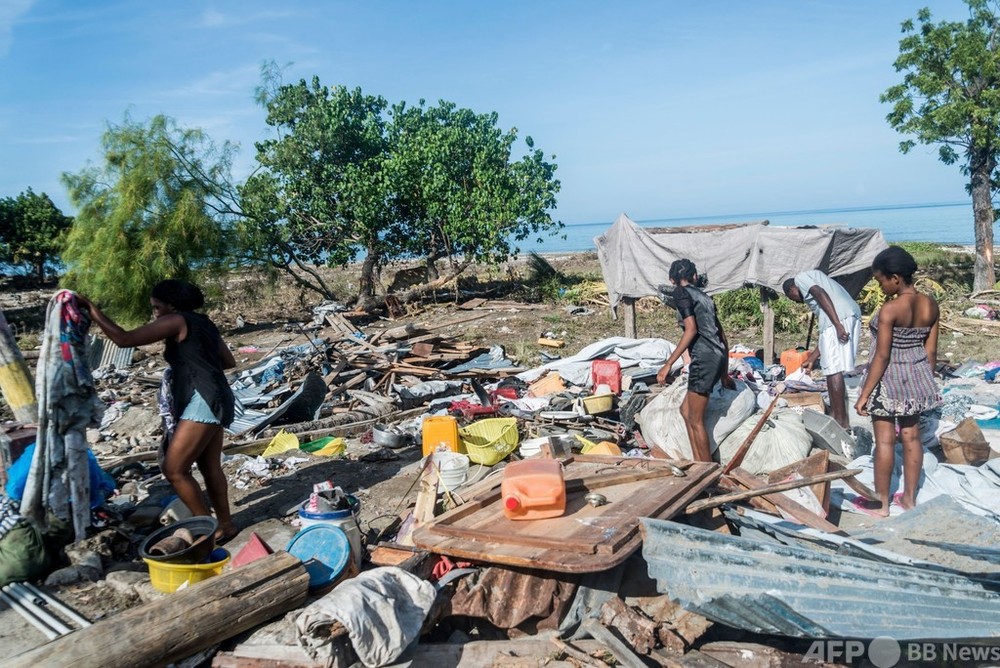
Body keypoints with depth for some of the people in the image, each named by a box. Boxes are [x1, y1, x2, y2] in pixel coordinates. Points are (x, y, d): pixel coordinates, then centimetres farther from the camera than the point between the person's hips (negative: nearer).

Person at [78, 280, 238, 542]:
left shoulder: (176, 321, -6)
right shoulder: (203, 323, 20)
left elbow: (124, 339, -11)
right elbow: (229, 362, 24)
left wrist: (94, 312, -3)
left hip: (204, 400, -10)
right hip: (213, 400, 10)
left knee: (173, 468, -7)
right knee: (210, 467, 15)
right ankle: (225, 525, 22)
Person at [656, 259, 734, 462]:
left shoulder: (681, 293, -1)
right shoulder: (704, 297, 22)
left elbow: (691, 329, -13)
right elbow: (722, 335, 23)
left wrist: (668, 365, -14)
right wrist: (724, 373, 31)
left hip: (704, 358, -8)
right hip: (718, 356, 8)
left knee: (696, 420, 1)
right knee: (686, 410, 18)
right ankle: (699, 464, 20)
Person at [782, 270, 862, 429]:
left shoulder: (800, 277, 12)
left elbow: (821, 294, -10)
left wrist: (837, 325, -20)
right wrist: (812, 358, 36)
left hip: (840, 317, -9)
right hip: (851, 315, 9)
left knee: (833, 370, -6)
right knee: (832, 368, 15)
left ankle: (841, 421, -3)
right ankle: (834, 415, 21)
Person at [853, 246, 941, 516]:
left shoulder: (890, 309, -22)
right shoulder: (931, 305, -2)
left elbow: (882, 356, -21)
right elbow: (931, 351, 6)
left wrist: (864, 394, -15)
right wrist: (926, 381, 19)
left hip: (889, 379, -7)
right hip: (917, 376, 7)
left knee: (885, 441, 2)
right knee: (911, 438, 16)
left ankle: (881, 503, 12)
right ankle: (909, 497, 28)